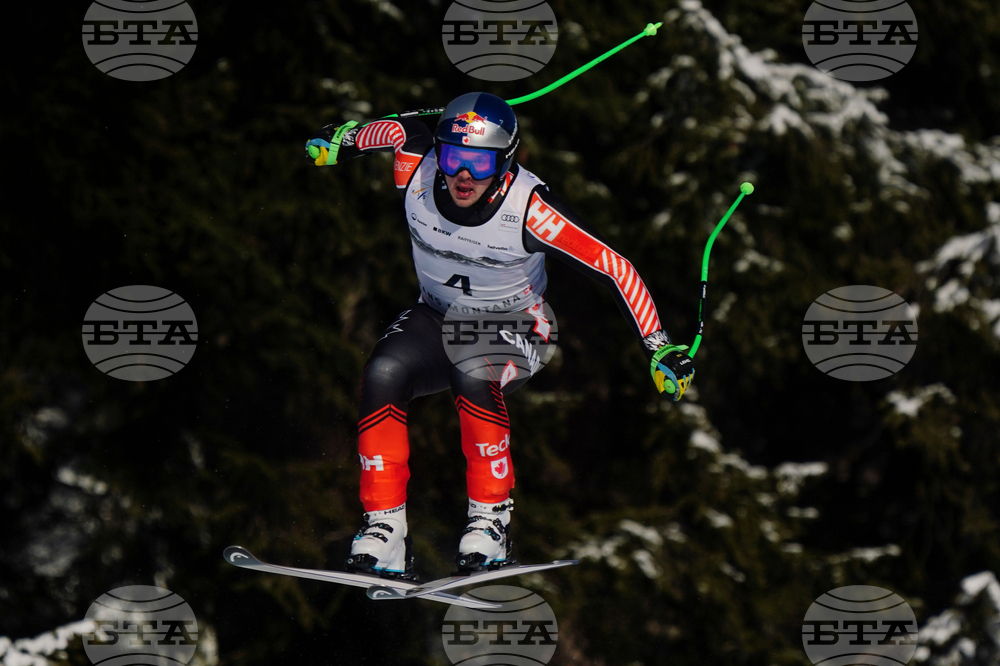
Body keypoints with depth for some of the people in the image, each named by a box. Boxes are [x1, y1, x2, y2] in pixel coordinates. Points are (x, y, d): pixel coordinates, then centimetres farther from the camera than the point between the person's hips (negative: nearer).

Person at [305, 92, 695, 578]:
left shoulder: (528, 208, -29)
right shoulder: (417, 173, -20)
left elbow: (615, 269, -25)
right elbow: (401, 130, 3)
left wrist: (660, 349, -26)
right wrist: (343, 141, 21)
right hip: (436, 318, 3)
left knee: (472, 371, -36)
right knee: (383, 373, -27)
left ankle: (491, 516, -23)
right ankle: (384, 528, -23)